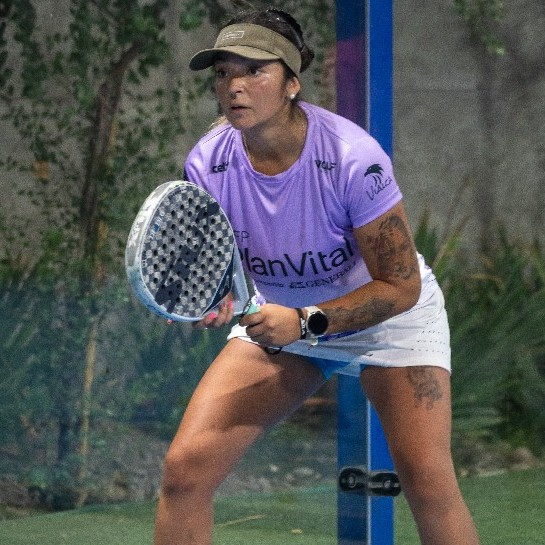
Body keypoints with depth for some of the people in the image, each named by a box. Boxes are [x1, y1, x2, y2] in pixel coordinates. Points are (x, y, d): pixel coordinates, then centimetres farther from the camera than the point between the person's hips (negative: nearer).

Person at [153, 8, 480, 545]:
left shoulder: (353, 157, -30)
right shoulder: (206, 164, -18)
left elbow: (400, 286, -22)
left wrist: (306, 321, -32)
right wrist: (219, 299, -26)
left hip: (386, 314, -3)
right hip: (280, 318, 3)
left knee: (428, 481, -21)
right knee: (186, 465, -14)